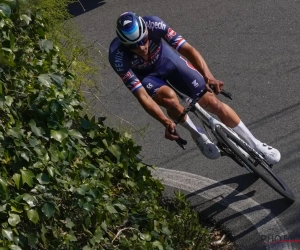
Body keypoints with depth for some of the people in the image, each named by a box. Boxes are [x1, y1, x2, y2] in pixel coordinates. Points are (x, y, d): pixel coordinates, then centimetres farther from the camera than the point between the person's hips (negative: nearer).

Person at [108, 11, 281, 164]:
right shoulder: (118, 56, -35)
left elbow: (188, 49, -34)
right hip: (146, 75, -1)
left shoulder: (154, 25, -34)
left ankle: (255, 145, 10)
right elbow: (142, 96, -33)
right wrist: (167, 123, -41)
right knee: (169, 97, -35)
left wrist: (208, 75, -50)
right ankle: (199, 136, -5)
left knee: (212, 102, -7)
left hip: (167, 59, 2)